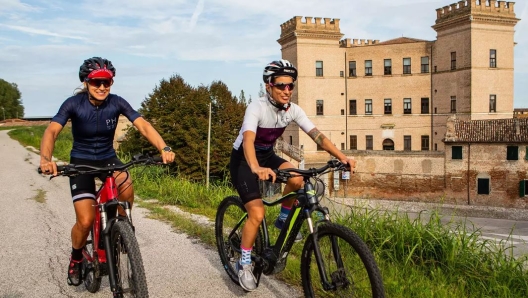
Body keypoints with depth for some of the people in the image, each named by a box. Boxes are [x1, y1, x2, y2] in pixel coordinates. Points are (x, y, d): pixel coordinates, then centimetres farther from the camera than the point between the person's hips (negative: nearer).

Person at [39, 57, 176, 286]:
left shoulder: (117, 103, -14)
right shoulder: (74, 103, -18)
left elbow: (143, 125, -23)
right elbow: (52, 131, -30)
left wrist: (164, 149, -41)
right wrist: (45, 159, -50)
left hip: (108, 158, 2)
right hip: (81, 161, -2)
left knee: (126, 186, -32)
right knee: (85, 221, -14)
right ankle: (76, 259, 20)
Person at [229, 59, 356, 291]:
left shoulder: (293, 110, -12)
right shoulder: (257, 108, -28)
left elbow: (317, 135, -18)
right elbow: (248, 140, -43)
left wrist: (342, 157, -32)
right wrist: (256, 169, -62)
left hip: (267, 155, 5)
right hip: (243, 159, -5)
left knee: (296, 179, -25)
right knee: (257, 214, -17)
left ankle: (283, 219, 3)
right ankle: (244, 263, 4)